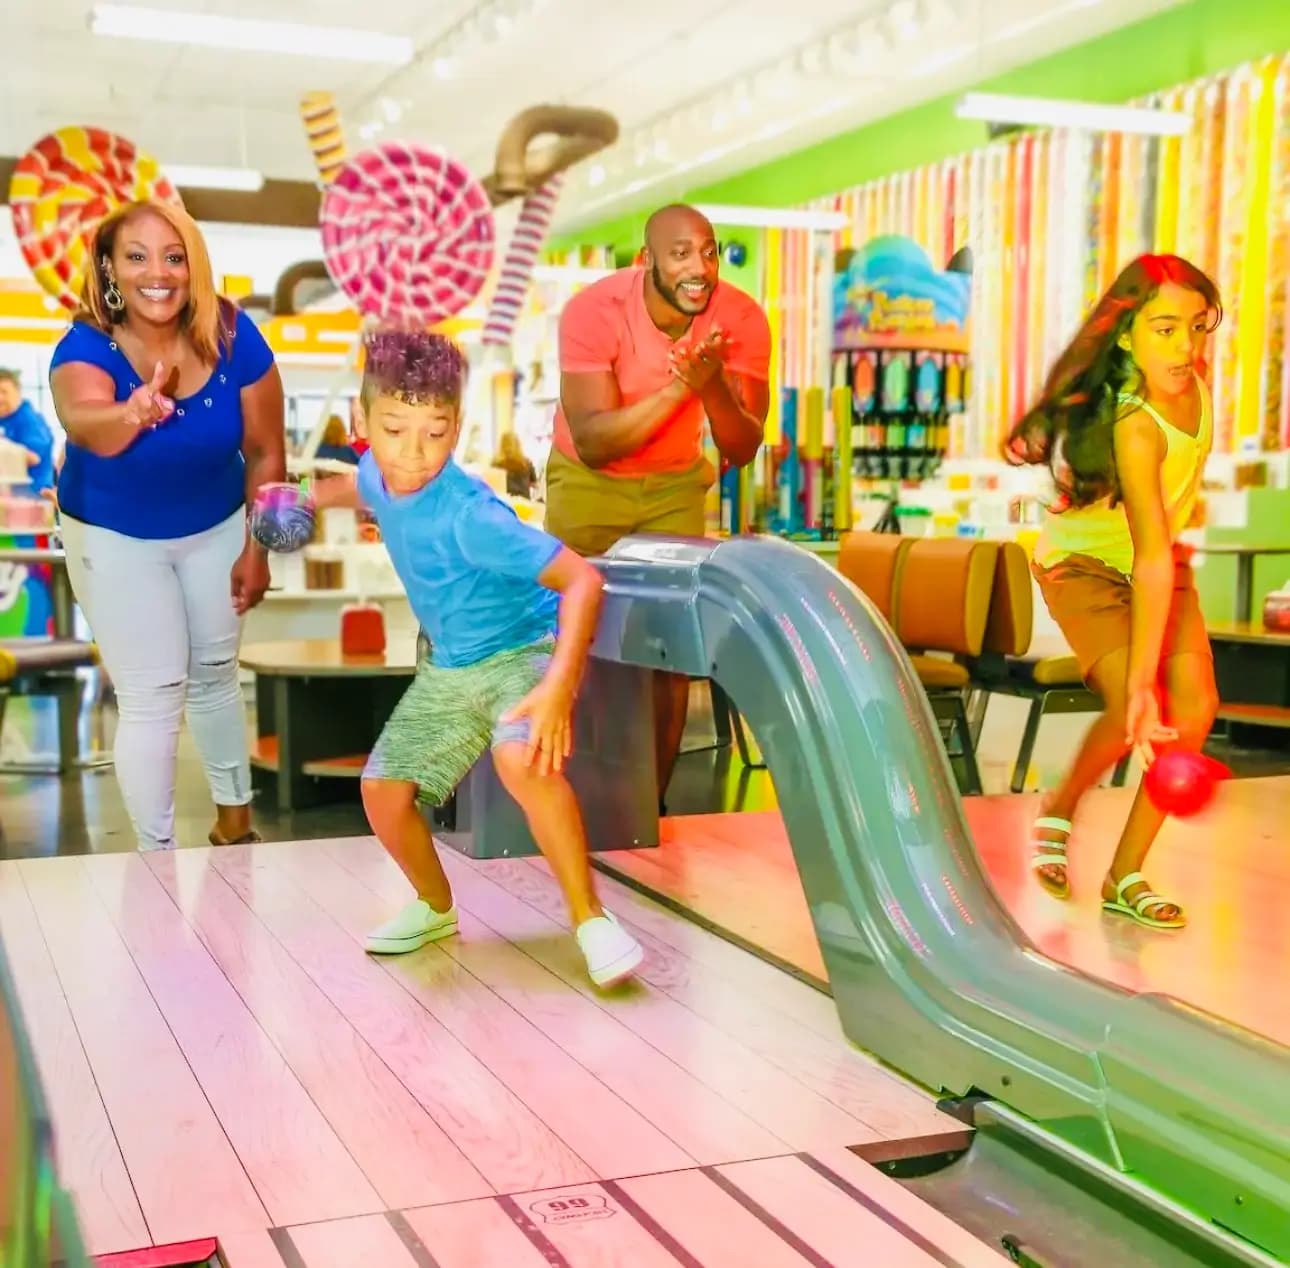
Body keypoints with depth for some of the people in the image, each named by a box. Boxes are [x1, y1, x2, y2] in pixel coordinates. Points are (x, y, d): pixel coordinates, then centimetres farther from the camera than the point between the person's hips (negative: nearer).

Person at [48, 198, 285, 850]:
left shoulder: (233, 336, -22)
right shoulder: (84, 347, -28)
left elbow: (265, 450, -11)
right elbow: (86, 426, -51)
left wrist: (256, 549, -6)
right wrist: (137, 412, -73)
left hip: (216, 528, 3)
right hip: (116, 539, -2)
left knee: (214, 674, 18)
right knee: (152, 694, -3)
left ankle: (235, 819, 38)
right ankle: (157, 856, 13)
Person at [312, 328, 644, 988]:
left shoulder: (467, 514, -31)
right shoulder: (380, 475, -8)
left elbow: (582, 578, -35)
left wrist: (559, 687, -43)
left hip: (523, 648, -7)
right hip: (448, 668, 8)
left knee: (521, 760, -36)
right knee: (382, 791, 1)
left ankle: (590, 918, -21)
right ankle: (436, 907, 29)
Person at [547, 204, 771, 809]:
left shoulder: (742, 320, -20)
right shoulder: (592, 311, -28)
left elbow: (741, 450, -19)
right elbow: (593, 443, -33)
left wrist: (712, 386, -38)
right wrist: (680, 386, -43)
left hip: (675, 485, 2)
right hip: (588, 482, -2)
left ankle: (650, 802, 14)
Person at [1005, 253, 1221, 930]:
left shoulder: (1194, 373, -15)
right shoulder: (1135, 428, -36)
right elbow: (1152, 561, -42)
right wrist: (1139, 684, -44)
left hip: (1159, 555, 6)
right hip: (1086, 564, -6)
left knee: (1193, 705, -12)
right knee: (1134, 712, -23)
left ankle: (1126, 876, -2)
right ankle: (1060, 808, 10)